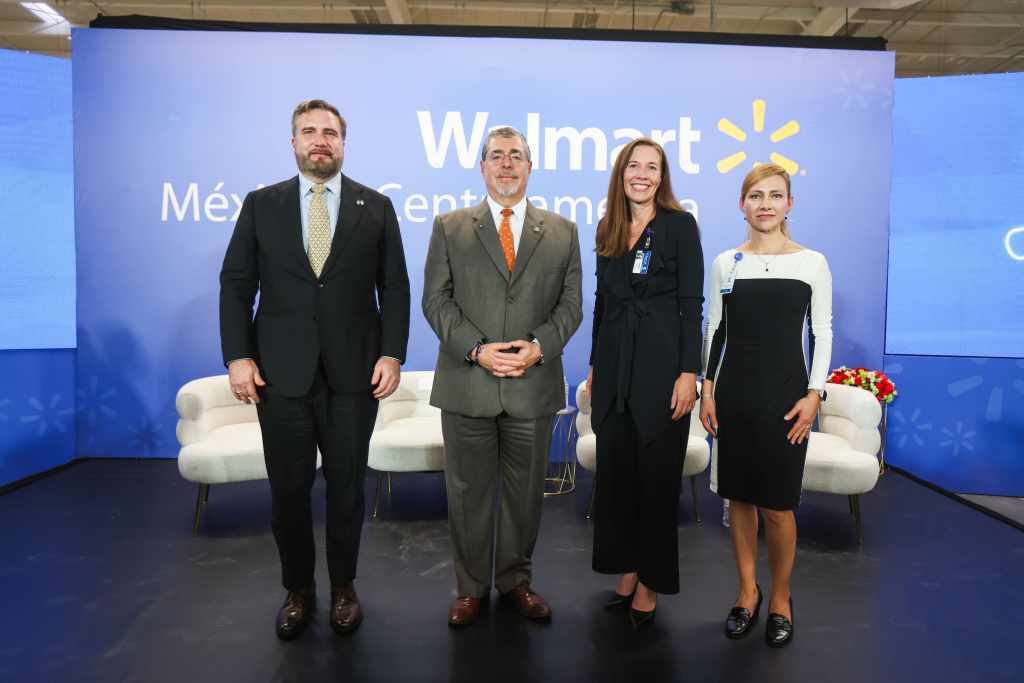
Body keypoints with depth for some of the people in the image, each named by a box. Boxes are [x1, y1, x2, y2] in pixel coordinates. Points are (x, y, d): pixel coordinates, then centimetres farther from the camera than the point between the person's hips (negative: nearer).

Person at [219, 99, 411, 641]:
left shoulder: (376, 207, 5)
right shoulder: (261, 204, 7)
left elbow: (395, 288, 4)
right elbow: (236, 285, 5)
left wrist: (391, 354, -5)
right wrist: (237, 357, -4)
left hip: (353, 371, 0)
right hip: (281, 372, 1)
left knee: (347, 485, 9)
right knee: (288, 488, 8)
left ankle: (343, 586, 29)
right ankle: (297, 590, 28)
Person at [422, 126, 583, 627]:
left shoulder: (562, 232, 9)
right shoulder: (449, 227, 6)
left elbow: (570, 304, 6)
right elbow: (436, 300, 0)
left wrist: (539, 346, -12)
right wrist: (477, 350, -13)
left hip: (534, 384, 1)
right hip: (466, 384, -1)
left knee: (525, 489, 12)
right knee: (468, 491, 9)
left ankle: (516, 579, 31)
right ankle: (471, 586, 26)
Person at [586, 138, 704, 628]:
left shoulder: (680, 225, -3)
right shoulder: (607, 229, 12)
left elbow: (690, 303, -7)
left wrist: (689, 372, -14)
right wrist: (595, 364, 13)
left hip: (661, 363, -5)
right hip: (613, 365, 5)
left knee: (656, 473, 3)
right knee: (615, 470, 9)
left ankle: (651, 583, 17)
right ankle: (626, 571, 25)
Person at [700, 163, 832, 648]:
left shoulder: (812, 262, 1)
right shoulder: (725, 263, 5)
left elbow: (822, 333, 2)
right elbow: (715, 330, 8)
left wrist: (814, 394, -6)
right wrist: (707, 389, 3)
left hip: (785, 393, -2)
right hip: (734, 391, 2)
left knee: (777, 504, 0)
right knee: (739, 496, 9)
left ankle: (780, 597, 22)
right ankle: (747, 591, 26)